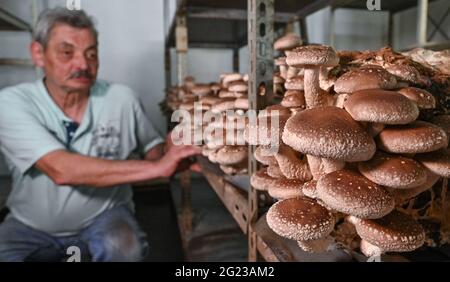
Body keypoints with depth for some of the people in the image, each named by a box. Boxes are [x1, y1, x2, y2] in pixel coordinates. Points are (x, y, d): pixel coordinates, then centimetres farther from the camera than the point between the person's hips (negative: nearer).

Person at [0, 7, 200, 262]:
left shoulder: (122, 98, -11)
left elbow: (152, 150, -2)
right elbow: (61, 169, -31)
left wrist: (172, 150, -27)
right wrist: (156, 168, -37)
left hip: (105, 215, 0)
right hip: (32, 226, 1)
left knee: (124, 248, -29)